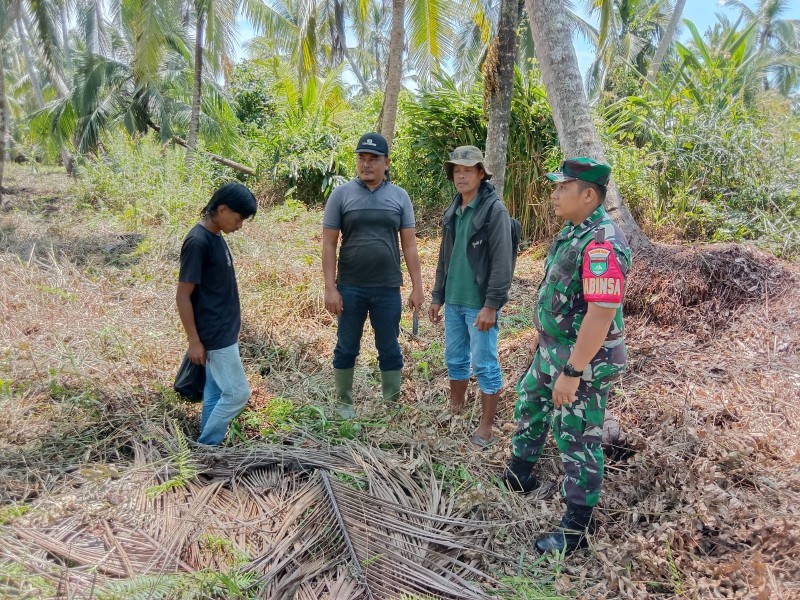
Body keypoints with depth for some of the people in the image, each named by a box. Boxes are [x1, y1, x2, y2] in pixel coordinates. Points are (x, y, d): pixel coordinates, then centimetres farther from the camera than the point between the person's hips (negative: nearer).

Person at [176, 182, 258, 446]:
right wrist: (194, 341, -16)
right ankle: (203, 449, 12)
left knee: (216, 392, 15)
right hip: (215, 335, -9)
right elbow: (183, 296, -19)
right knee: (238, 393, -2)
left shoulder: (215, 237, 8)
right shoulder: (198, 242, -21)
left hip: (223, 331, 9)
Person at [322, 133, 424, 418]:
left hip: (388, 289, 1)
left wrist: (417, 287, 0)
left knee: (389, 349, 11)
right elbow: (329, 244, -3)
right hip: (350, 288, -1)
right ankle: (344, 402, 28)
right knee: (347, 348, 12)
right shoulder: (341, 194, -2)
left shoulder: (399, 196, 2)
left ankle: (393, 404, 26)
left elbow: (409, 245, 3)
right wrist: (330, 288, -8)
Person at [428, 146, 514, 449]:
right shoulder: (452, 211, 11)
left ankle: (486, 425, 14)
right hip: (453, 302, 7)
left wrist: (492, 305, -19)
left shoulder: (495, 210, -10)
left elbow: (501, 262, -15)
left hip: (480, 304, -7)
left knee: (484, 365, 2)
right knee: (455, 359, 17)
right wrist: (437, 297, 16)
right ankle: (454, 411, 33)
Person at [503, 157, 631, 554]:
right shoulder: (574, 231, 6)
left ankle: (577, 527, 21)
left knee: (577, 441, 3)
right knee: (529, 406, 25)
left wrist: (572, 372, -27)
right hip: (553, 351, 10)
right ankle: (520, 475, 47)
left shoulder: (602, 243, -26)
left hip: (583, 361, -10)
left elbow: (602, 313, -29)